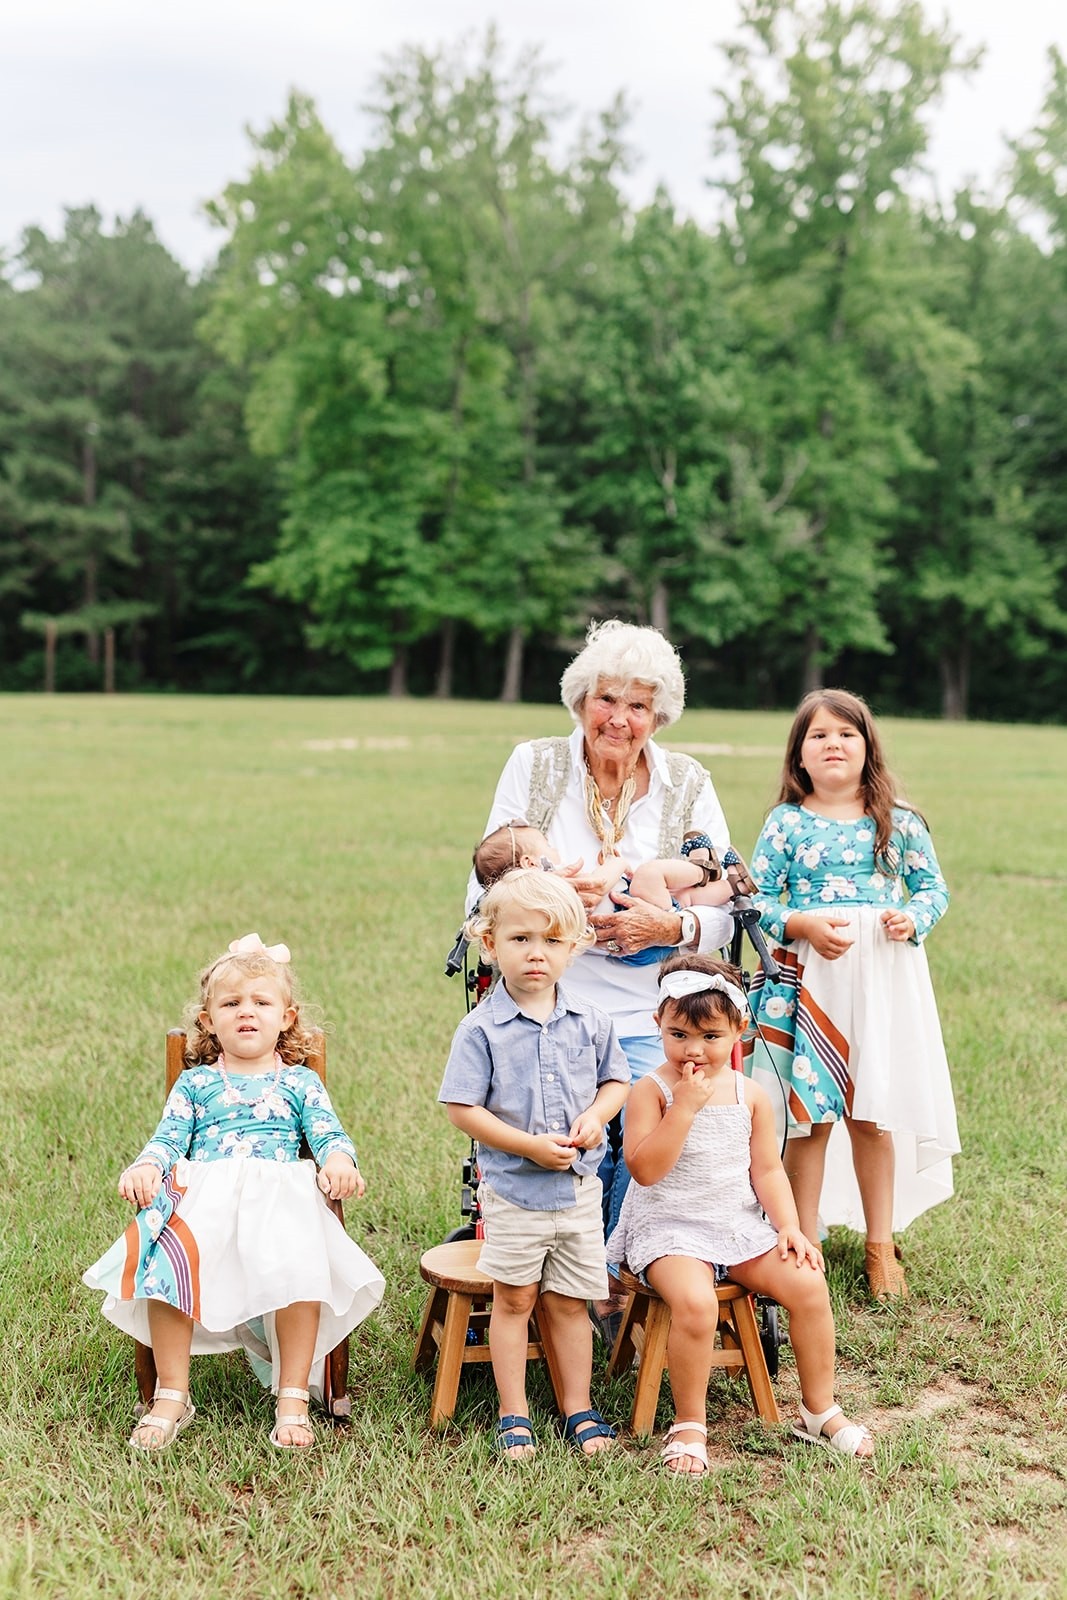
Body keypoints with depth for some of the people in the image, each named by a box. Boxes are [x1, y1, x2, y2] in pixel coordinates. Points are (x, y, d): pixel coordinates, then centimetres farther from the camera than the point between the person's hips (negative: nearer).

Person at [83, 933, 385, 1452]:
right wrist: (144, 1168, -12)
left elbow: (328, 1133, 7)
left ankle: (293, 1399, -20)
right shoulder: (194, 1083, 24)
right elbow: (168, 1138, 12)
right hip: (201, 1199, 1)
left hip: (280, 1199, -1)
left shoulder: (299, 1082, 21)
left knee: (299, 1268, -32)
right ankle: (171, 1397, -15)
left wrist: (338, 1161, -18)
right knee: (166, 1266, -29)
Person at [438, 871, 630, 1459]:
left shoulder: (590, 1023, 1)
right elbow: (463, 1108, -12)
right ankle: (513, 1413, 20)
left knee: (570, 1301, 12)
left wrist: (594, 1118, -9)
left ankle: (578, 1407, 25)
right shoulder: (482, 1028, -10)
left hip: (580, 1187, 3)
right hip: (512, 1188, -3)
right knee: (514, 1299, 8)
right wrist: (530, 1146, -19)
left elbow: (616, 1080, 12)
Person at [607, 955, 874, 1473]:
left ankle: (819, 1410, 7)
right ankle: (689, 1425, -11)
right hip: (669, 1229, -4)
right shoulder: (651, 1092, -8)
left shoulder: (750, 1095, 5)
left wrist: (790, 1226, -6)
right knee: (695, 1303, -33)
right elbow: (645, 1170, -19)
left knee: (809, 1284, -14)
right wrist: (684, 1107, -24)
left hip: (741, 1226, 5)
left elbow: (767, 1169, 8)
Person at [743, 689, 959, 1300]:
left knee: (873, 1114, 6)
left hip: (884, 978, 1)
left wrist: (914, 918, -10)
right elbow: (758, 898, 1)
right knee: (809, 1115, 2)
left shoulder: (898, 821, 5)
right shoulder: (786, 822, 1)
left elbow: (933, 886, 10)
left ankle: (881, 1244, 21)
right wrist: (803, 923, -15)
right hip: (809, 978, -1)